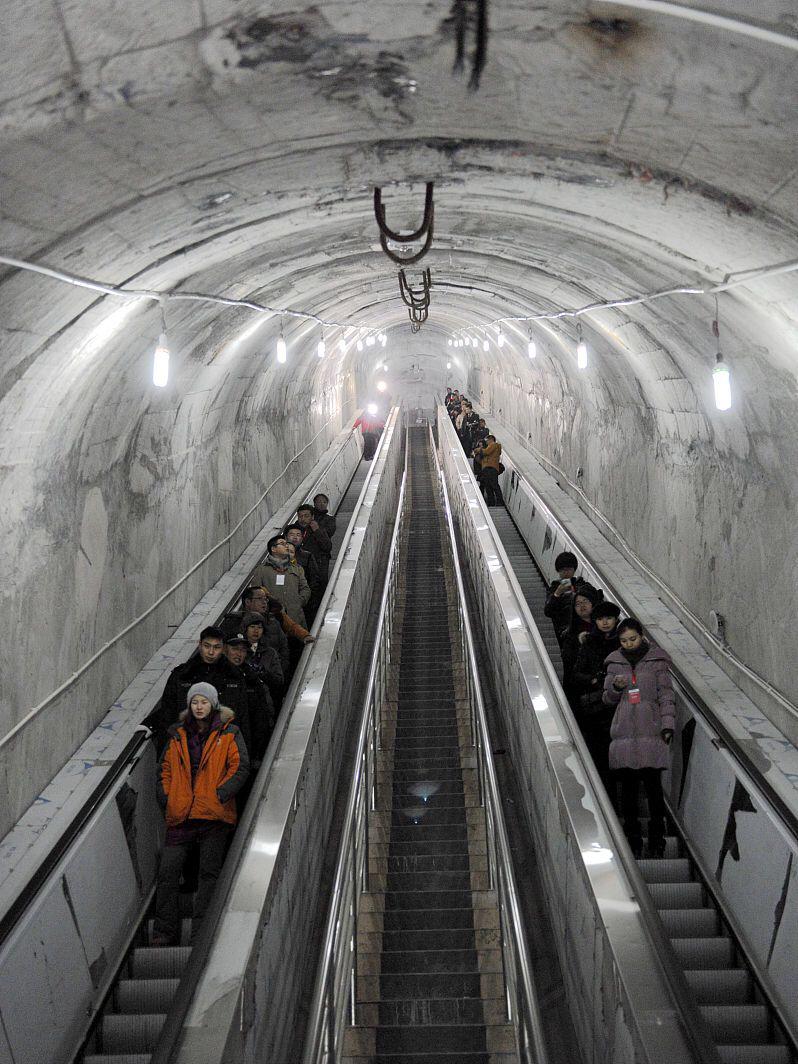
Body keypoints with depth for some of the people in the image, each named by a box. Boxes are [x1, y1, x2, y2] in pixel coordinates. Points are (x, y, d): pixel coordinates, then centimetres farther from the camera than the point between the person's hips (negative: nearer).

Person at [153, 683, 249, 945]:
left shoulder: (228, 734, 4)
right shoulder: (178, 735, 14)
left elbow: (240, 767, -3)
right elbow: (165, 769, 18)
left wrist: (220, 795, -13)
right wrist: (165, 798, 4)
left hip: (214, 815, -3)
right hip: (180, 816, 3)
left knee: (209, 873, -1)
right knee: (168, 872, -3)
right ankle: (164, 933, 3)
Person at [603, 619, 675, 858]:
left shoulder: (657, 661, 4)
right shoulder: (615, 662, 11)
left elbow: (666, 695, 3)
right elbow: (608, 699, 15)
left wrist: (668, 722, -7)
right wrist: (616, 687, -6)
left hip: (651, 731, -2)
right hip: (624, 732, 3)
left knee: (652, 784, -5)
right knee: (628, 785, 3)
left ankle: (657, 840, 3)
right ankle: (633, 840, 11)